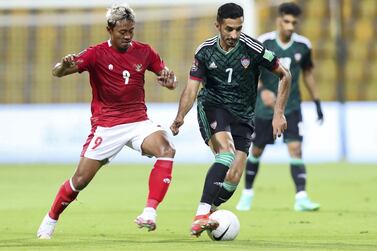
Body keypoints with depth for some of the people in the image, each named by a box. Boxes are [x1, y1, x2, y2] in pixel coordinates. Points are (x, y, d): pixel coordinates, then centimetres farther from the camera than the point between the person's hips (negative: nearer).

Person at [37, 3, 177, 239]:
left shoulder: (144, 52, 2)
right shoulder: (97, 54, -8)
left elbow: (170, 81, 10)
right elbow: (57, 72, -16)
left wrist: (169, 79, -15)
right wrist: (64, 65, -41)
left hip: (138, 121, 2)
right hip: (106, 125, -2)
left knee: (167, 150, -27)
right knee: (81, 179, -3)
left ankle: (150, 213, -29)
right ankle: (49, 222, 21)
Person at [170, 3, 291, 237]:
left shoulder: (252, 48, -12)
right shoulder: (205, 51, -7)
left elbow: (285, 75, -1)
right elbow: (192, 88, -8)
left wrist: (279, 113, -5)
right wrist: (180, 117, -26)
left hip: (242, 116, 2)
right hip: (212, 106, -1)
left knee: (234, 178, -11)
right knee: (227, 152, -31)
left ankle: (205, 216, 13)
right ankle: (201, 215, -37)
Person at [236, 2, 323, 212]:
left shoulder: (303, 45, -4)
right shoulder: (263, 43, -12)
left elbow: (308, 73, 11)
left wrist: (317, 103, 11)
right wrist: (262, 90, -34)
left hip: (292, 107, 1)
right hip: (265, 108, -1)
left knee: (296, 149, -16)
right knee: (256, 151, 11)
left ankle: (301, 197, -20)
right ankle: (248, 193, 31)